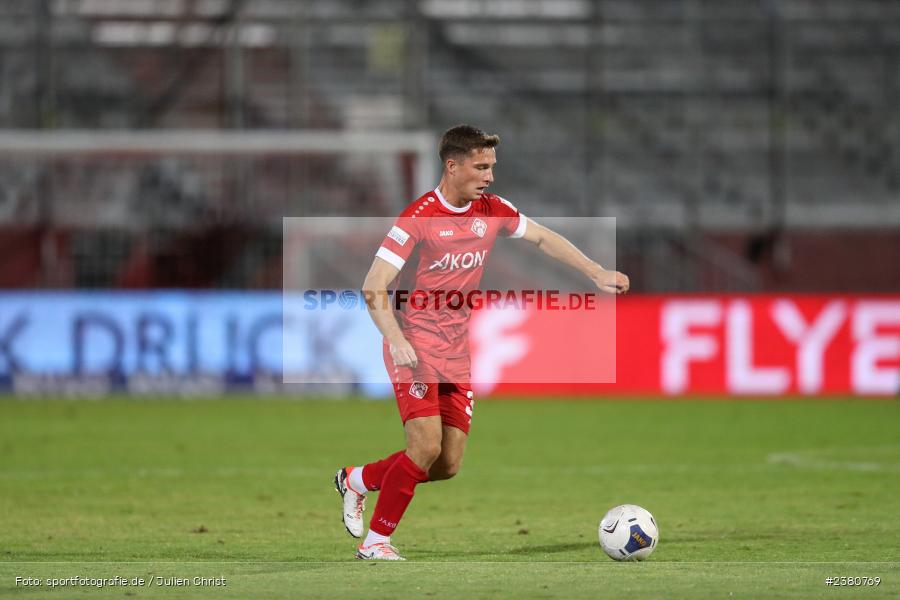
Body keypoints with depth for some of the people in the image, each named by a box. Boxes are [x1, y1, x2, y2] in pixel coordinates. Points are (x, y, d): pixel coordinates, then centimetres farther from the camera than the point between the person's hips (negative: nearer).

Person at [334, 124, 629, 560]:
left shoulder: (491, 211, 5)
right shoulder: (419, 218, -15)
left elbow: (542, 238, 22)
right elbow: (373, 288, -17)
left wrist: (597, 273, 16)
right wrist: (396, 339, -31)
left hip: (456, 353, 7)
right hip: (415, 347, -7)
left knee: (447, 465, 3)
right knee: (426, 446, -20)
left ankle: (356, 480, 25)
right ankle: (374, 542, -6)